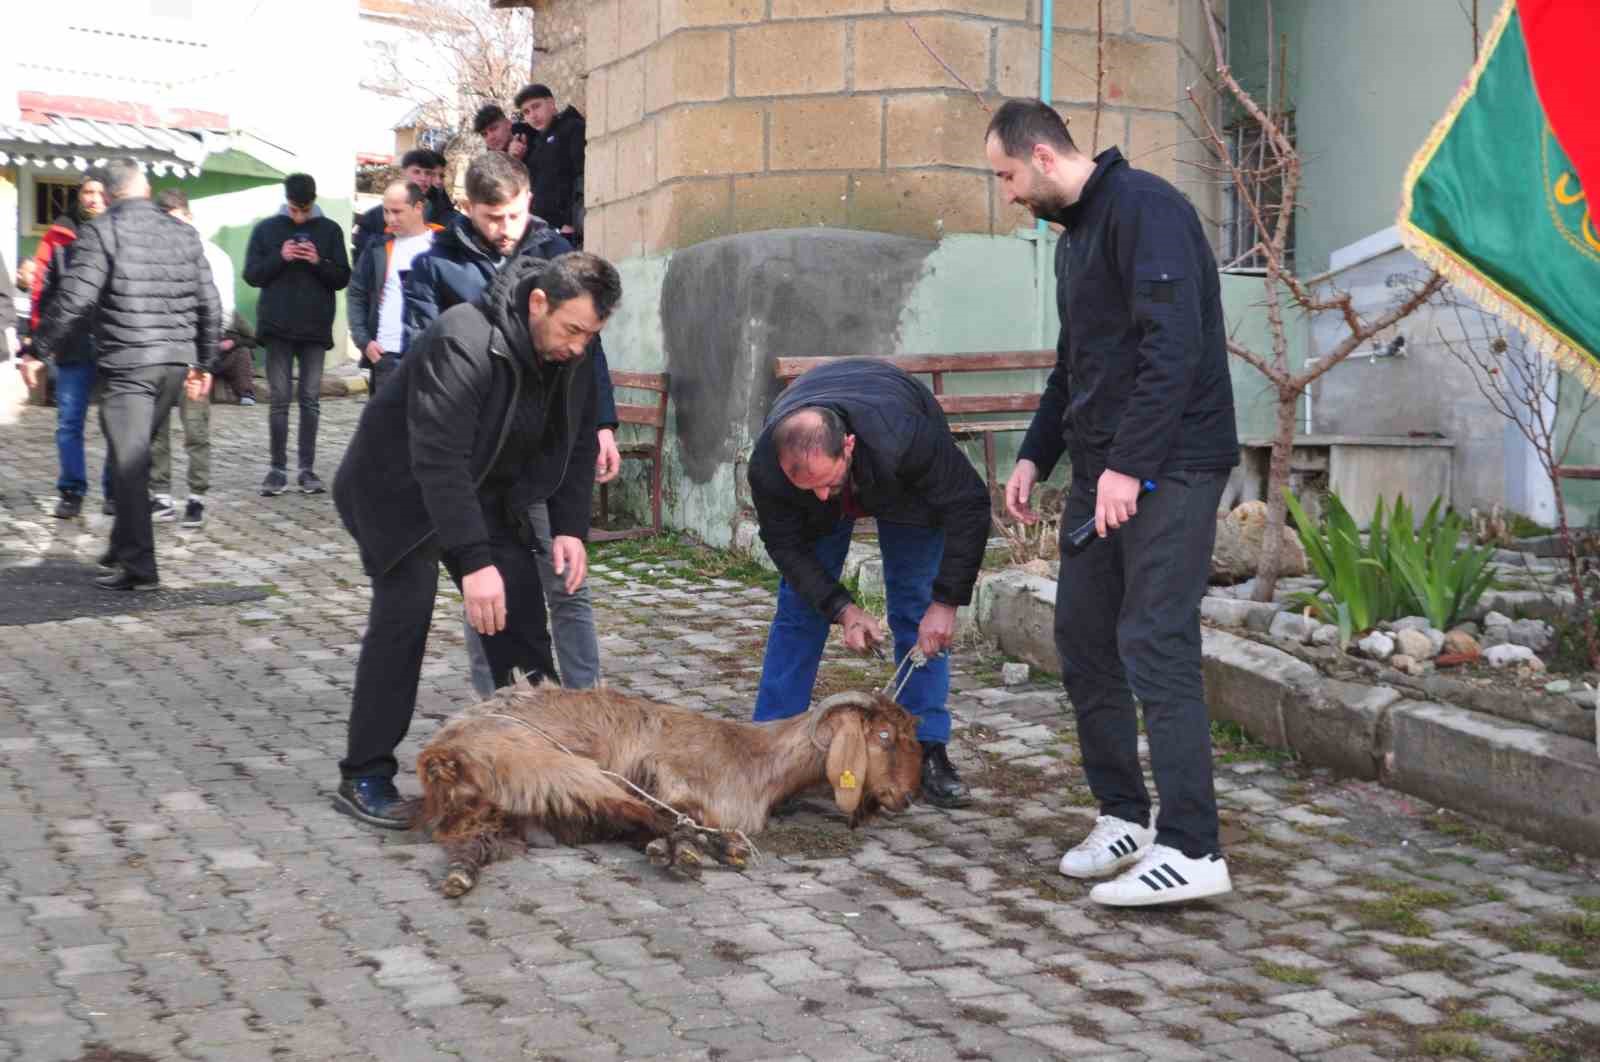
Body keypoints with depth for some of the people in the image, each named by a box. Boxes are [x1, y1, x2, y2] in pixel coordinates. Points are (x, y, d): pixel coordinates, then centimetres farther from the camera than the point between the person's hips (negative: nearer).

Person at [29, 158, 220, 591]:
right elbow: (209, 304, 12)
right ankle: (123, 550, 24)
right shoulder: (183, 233, 9)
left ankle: (138, 566, -5)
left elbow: (74, 299, -14)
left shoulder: (100, 232, -7)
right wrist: (204, 361, 21)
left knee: (129, 464, -2)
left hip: (126, 364, -5)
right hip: (175, 362, 5)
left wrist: (39, 348, -5)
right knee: (136, 457, 17)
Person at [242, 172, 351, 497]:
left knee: (311, 400, 3)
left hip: (316, 328, 0)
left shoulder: (330, 230, 5)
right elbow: (251, 275, 3)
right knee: (280, 400, 1)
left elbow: (342, 278, 4)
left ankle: (307, 469, 8)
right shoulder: (266, 229, 5)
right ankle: (278, 468, 6)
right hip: (278, 327, 0)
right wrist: (279, 258, -12)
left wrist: (319, 262, -14)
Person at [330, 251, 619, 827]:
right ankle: (364, 778, -8)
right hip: (399, 489, -7)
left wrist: (570, 528, -10)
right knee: (404, 612, -16)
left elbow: (577, 446, 4)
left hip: (483, 493, 7)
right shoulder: (464, 342, -32)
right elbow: (438, 461, -36)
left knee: (521, 608, -1)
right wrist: (475, 562, -39)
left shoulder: (571, 357, -8)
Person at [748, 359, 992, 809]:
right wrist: (841, 608, -31)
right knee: (797, 606, -1)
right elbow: (786, 543, -22)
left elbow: (969, 506, -33)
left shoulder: (906, 436, -46)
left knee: (917, 612, -8)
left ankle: (928, 750, -2)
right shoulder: (767, 465, -39)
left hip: (903, 486, -2)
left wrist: (945, 602, -33)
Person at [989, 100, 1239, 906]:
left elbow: (1174, 347, -21)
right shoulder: (1074, 235, 19)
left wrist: (1128, 466, -24)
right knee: (1082, 637, 11)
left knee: (1155, 645, -11)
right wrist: (1034, 454, 15)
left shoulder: (1143, 207, -12)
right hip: (1102, 473, 10)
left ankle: (1191, 850, -7)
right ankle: (1122, 816, 22)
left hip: (1169, 467, -10)